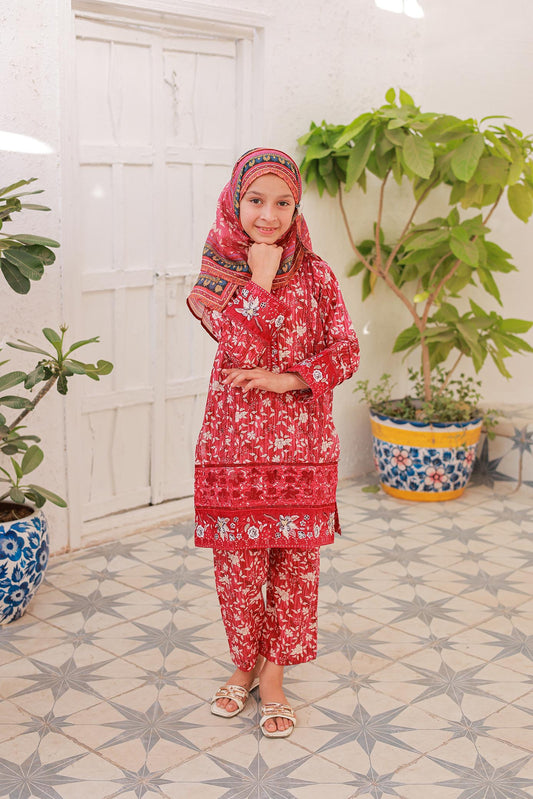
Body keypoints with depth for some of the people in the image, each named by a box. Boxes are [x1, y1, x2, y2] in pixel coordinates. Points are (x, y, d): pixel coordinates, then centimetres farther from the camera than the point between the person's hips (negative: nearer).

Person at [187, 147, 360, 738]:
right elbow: (242, 346, -16)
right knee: (239, 562, 8)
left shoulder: (315, 274, 3)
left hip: (302, 444, 1)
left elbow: (345, 353, -1)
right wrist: (262, 276, -16)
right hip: (235, 442, -1)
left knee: (295, 562, 8)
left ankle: (274, 672, 26)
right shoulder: (218, 275, -1)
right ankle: (244, 662, 32)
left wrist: (287, 379, -14)